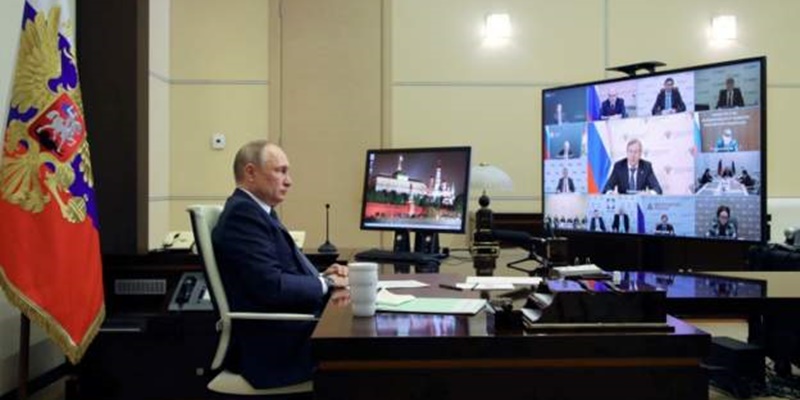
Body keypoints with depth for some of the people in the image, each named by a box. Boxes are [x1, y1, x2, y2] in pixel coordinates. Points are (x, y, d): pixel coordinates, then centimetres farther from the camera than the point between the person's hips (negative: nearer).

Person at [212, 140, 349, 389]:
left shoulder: (255, 210, 16)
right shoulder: (243, 212, -15)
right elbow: (271, 286, -22)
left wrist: (322, 276, 1)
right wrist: (325, 282, -9)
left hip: (281, 330, 9)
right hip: (272, 344, -9)